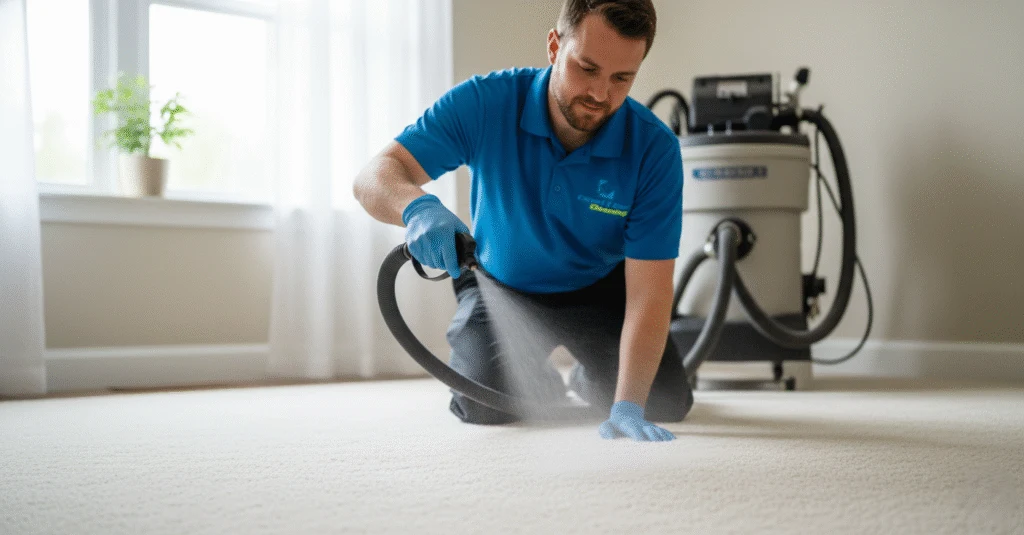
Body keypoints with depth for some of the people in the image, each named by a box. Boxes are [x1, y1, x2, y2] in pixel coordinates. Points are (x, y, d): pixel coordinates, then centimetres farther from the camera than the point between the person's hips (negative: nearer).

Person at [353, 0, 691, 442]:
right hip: (500, 282, 0)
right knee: (485, 405, -23)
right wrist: (418, 207, -55)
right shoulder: (486, 102, -27)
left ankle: (590, 377, 22)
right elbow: (373, 176, -30)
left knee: (666, 401, -14)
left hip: (599, 289, 1)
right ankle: (538, 379, 15)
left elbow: (649, 293, -29)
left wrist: (628, 406, -41)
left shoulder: (655, 148, -28)